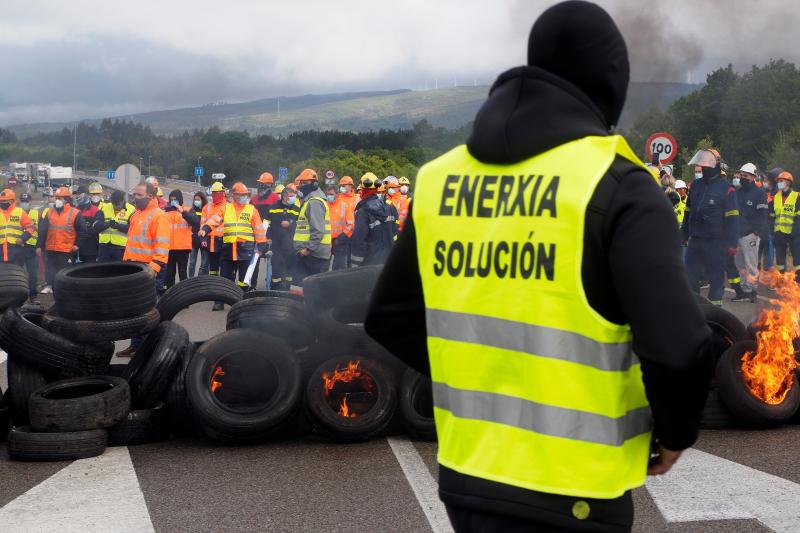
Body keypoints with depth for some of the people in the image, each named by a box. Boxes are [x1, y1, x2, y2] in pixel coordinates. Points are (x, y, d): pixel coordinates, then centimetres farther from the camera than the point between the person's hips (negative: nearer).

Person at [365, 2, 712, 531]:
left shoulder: (441, 179, 4)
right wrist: (677, 430, -3)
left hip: (466, 474, 6)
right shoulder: (618, 188, -14)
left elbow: (391, 317, 11)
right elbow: (677, 347, -23)